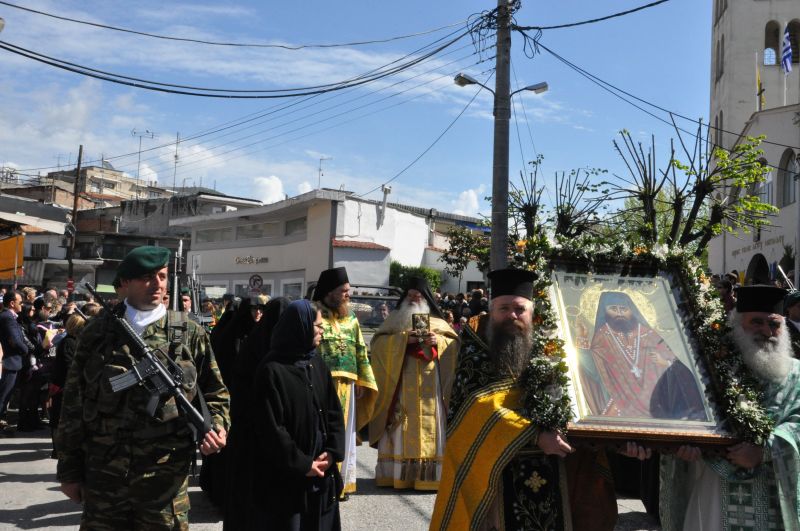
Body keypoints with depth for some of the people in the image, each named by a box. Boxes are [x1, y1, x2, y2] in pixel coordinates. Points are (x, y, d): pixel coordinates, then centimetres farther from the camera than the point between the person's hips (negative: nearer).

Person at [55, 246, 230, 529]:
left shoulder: (190, 335, 2)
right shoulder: (97, 332, 4)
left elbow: (215, 394, 10)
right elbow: (74, 402, 6)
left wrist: (216, 427, -10)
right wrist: (69, 470, 6)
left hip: (165, 478, -1)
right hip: (102, 476, 1)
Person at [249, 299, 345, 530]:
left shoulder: (318, 364, 6)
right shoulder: (272, 370, -14)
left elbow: (334, 411, 7)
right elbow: (271, 428, -16)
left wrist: (332, 452, -6)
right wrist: (302, 464, -13)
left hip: (322, 471, 6)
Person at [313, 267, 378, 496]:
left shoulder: (351, 320, 13)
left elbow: (360, 352, 16)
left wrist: (362, 381, 10)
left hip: (346, 385, 6)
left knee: (343, 433, 11)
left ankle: (340, 482, 21)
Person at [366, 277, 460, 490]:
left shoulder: (437, 321, 14)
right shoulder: (394, 319, 11)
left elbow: (453, 344, 7)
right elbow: (378, 343, -1)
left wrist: (437, 341, -13)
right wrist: (403, 338, -14)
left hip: (428, 386, 1)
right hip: (399, 384, 0)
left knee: (428, 426, -4)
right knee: (399, 428, -3)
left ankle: (428, 475, -2)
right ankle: (395, 473, -1)